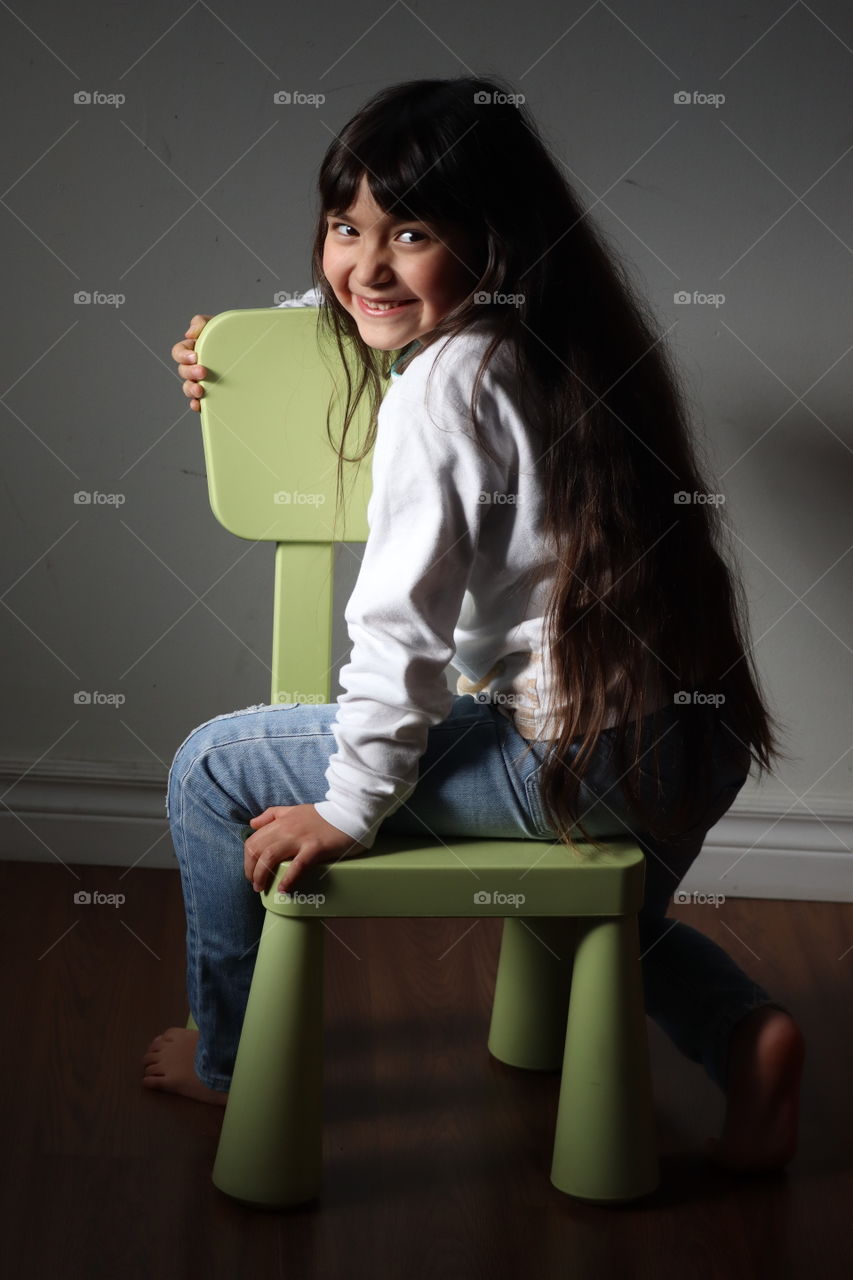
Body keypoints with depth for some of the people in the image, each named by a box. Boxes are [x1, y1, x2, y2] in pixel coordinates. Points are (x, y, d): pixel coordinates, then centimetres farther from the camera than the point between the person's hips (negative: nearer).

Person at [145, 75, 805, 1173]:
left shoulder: (440, 385, -17)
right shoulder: (548, 339, 9)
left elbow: (400, 627, -18)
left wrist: (348, 811, -9)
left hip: (572, 759, -9)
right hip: (694, 746, 9)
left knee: (213, 767, 5)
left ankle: (230, 1057, 23)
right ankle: (743, 1034, 21)